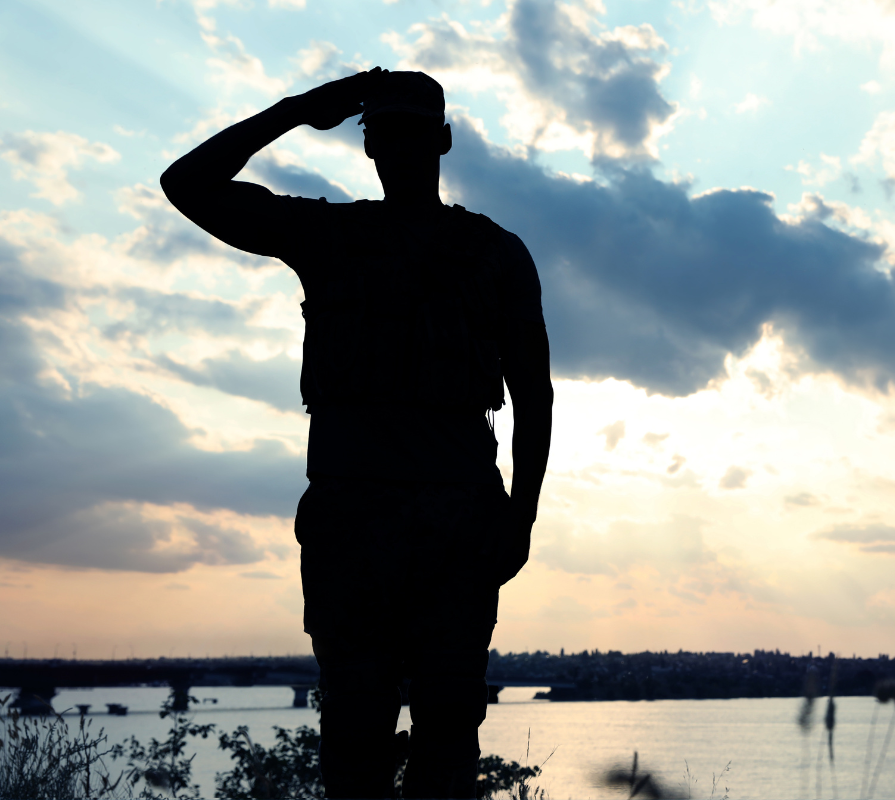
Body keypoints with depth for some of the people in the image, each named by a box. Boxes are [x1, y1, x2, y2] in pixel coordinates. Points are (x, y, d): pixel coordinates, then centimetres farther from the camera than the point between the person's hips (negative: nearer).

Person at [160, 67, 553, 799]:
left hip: (461, 519, 0)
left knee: (448, 718, -5)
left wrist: (522, 513, 1)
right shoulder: (326, 235, 16)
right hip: (348, 512, 0)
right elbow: (189, 185, 7)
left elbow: (533, 392, 12)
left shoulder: (496, 254, 16)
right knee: (355, 718, -4)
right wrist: (299, 110, 4)